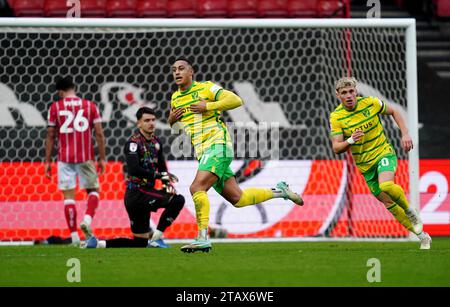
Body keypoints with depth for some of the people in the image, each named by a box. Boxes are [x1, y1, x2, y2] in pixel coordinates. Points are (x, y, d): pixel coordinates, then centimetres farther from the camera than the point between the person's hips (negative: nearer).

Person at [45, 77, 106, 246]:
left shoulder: (55, 107, 2)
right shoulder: (90, 106, 3)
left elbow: (50, 136, 3)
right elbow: (99, 134, 2)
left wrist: (47, 161, 9)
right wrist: (102, 158, 8)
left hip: (64, 157, 0)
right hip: (86, 156, 0)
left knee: (68, 195, 3)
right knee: (93, 190, 15)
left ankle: (74, 237, -2)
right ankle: (87, 219, -11)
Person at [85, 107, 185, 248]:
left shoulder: (156, 141, 13)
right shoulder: (133, 142, -13)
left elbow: (162, 167, 21)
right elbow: (134, 170, -25)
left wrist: (167, 183, 1)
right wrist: (159, 175, -27)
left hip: (146, 192, 9)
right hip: (136, 193, -9)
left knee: (140, 243, 9)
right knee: (178, 200, -22)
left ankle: (99, 243, 12)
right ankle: (156, 238, -14)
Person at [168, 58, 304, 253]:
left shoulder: (206, 88, -2)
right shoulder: (175, 98, 17)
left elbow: (236, 100, -11)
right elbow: (174, 127, 30)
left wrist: (207, 106, -15)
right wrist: (171, 119, 6)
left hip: (218, 146, -8)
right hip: (203, 153, 8)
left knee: (197, 188, -24)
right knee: (237, 199, 8)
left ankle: (203, 238, -22)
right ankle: (279, 191, 28)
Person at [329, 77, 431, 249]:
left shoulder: (371, 103, -9)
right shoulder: (336, 117, -9)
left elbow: (393, 112, 8)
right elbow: (336, 148, -14)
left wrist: (405, 134, -2)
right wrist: (350, 141, -34)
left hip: (384, 153, -2)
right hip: (366, 166, 2)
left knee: (386, 186, -33)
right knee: (387, 202, 2)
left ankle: (410, 211, -4)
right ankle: (422, 237, 15)